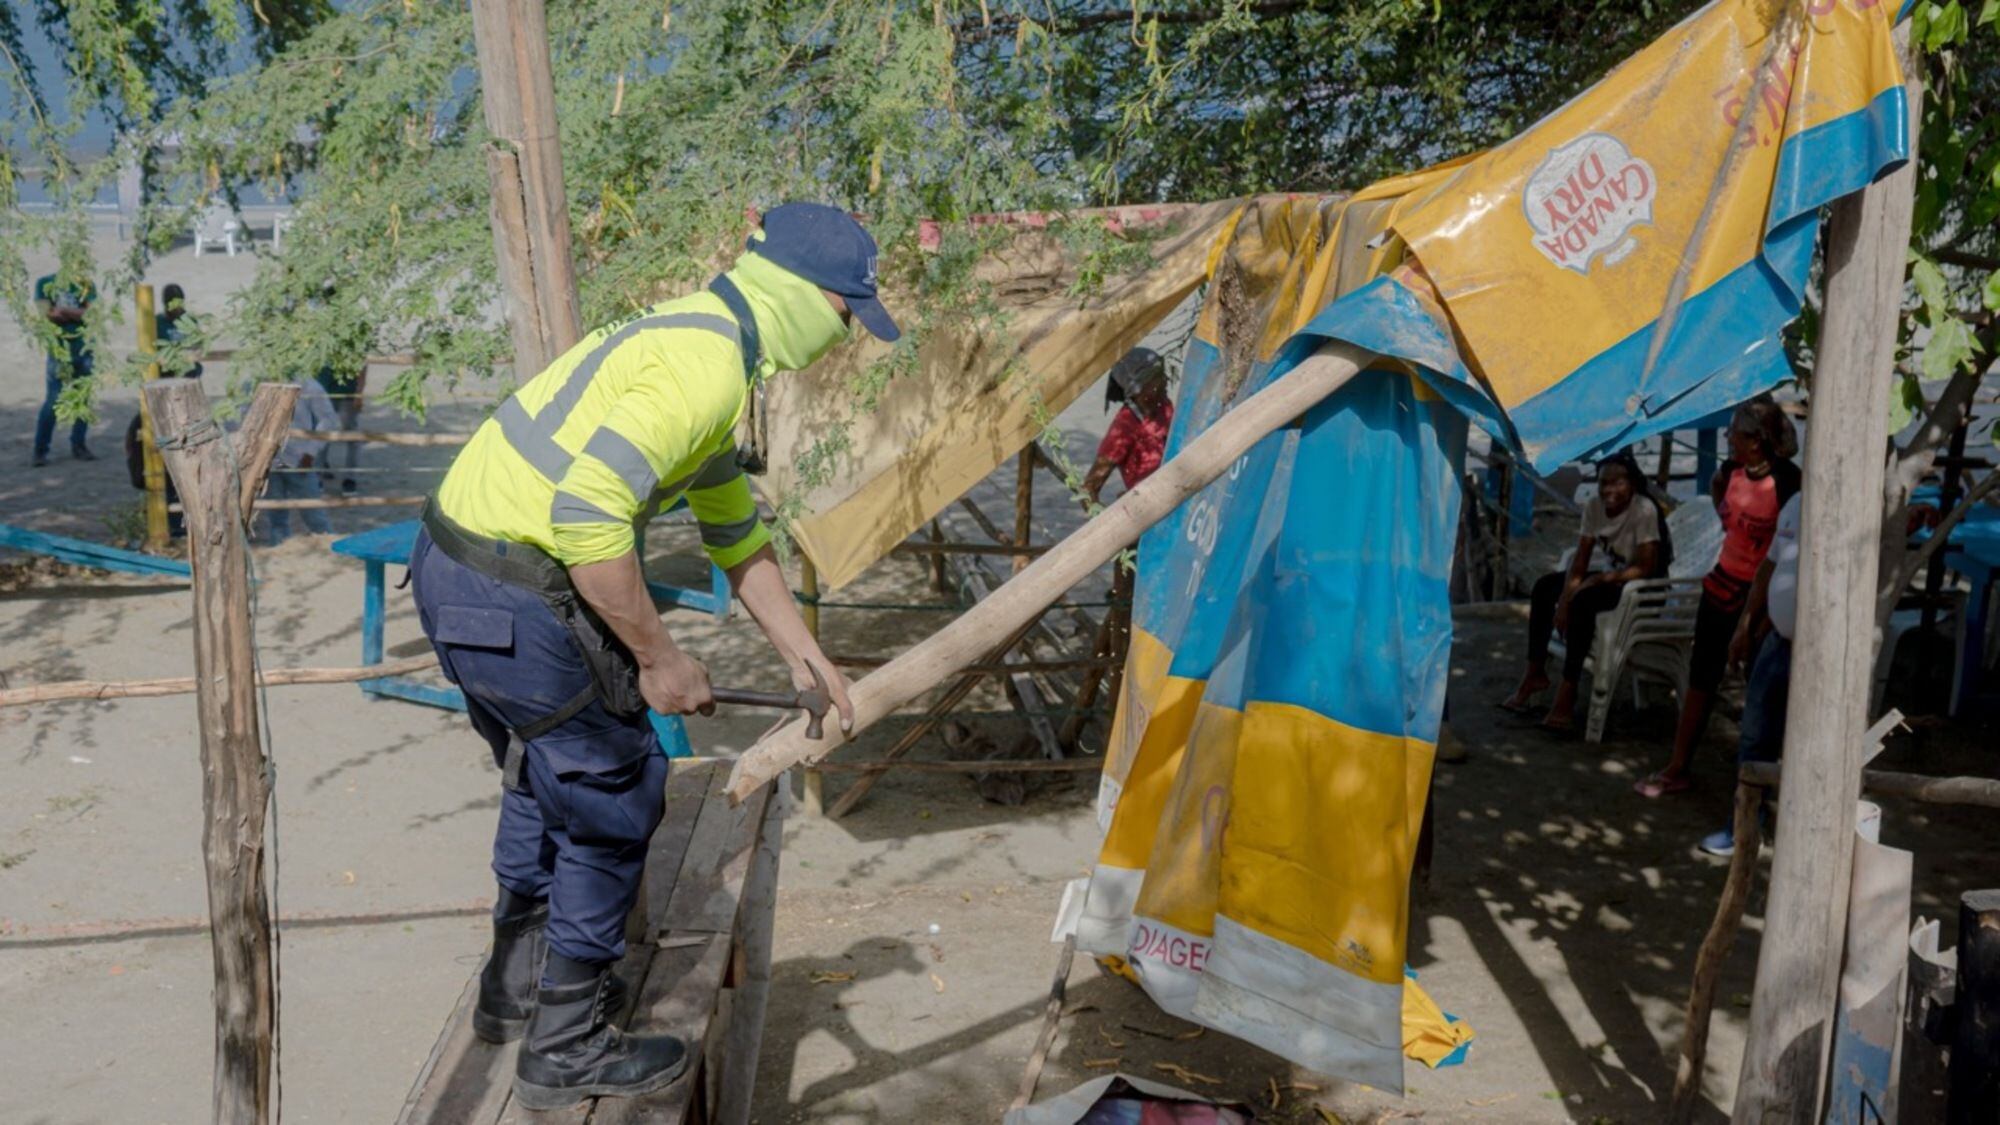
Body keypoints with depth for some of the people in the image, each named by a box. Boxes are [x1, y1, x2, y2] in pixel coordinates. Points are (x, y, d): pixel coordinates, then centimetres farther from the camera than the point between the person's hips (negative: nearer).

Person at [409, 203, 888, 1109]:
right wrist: (659, 657, -17)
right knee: (614, 800, 5)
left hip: (451, 565, 10)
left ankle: (516, 985, 45)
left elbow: (738, 536, 23)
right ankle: (565, 1048, 21)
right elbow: (588, 515, -28)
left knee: (544, 777, 27)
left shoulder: (702, 346, 16)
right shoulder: (708, 364, -18)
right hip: (511, 602, -10)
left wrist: (806, 658, 25)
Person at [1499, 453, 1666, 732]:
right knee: (1546, 586, -8)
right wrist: (1564, 600, -17)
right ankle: (1535, 674, -1)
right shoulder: (1594, 506, -6)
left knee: (1584, 600, -32)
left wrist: (1602, 578, -29)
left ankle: (1567, 692, -29)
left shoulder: (1644, 510, -23)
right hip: (1606, 575, 7)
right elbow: (1580, 559, -5)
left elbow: (1647, 567, -25)